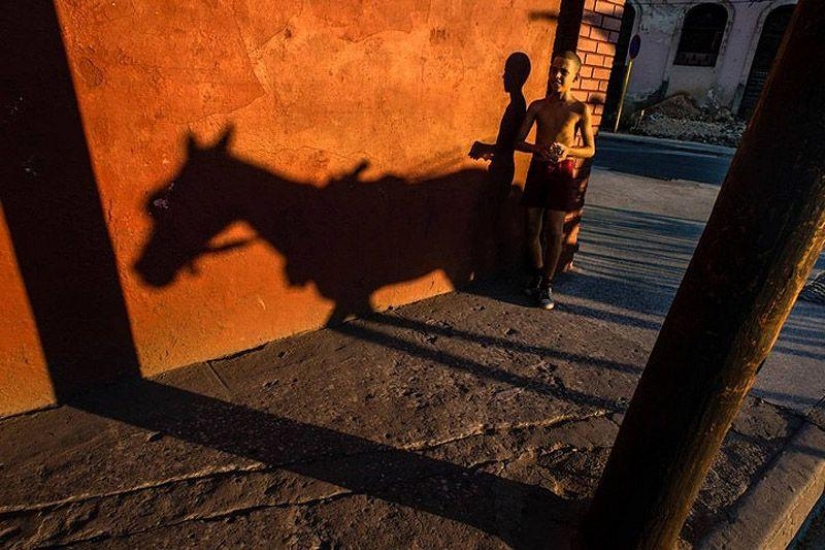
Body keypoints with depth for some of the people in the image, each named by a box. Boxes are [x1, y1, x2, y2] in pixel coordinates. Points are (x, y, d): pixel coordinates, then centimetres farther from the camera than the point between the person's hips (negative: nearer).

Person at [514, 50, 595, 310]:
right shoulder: (537, 106, 5)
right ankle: (538, 273, 28)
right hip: (537, 170, 2)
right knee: (532, 230, 5)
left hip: (562, 173, -2)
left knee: (554, 232, -3)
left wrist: (568, 151, -19)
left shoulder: (580, 109, -1)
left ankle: (546, 284, 11)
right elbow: (518, 141, 3)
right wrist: (538, 149, -18)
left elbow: (590, 149, 2)